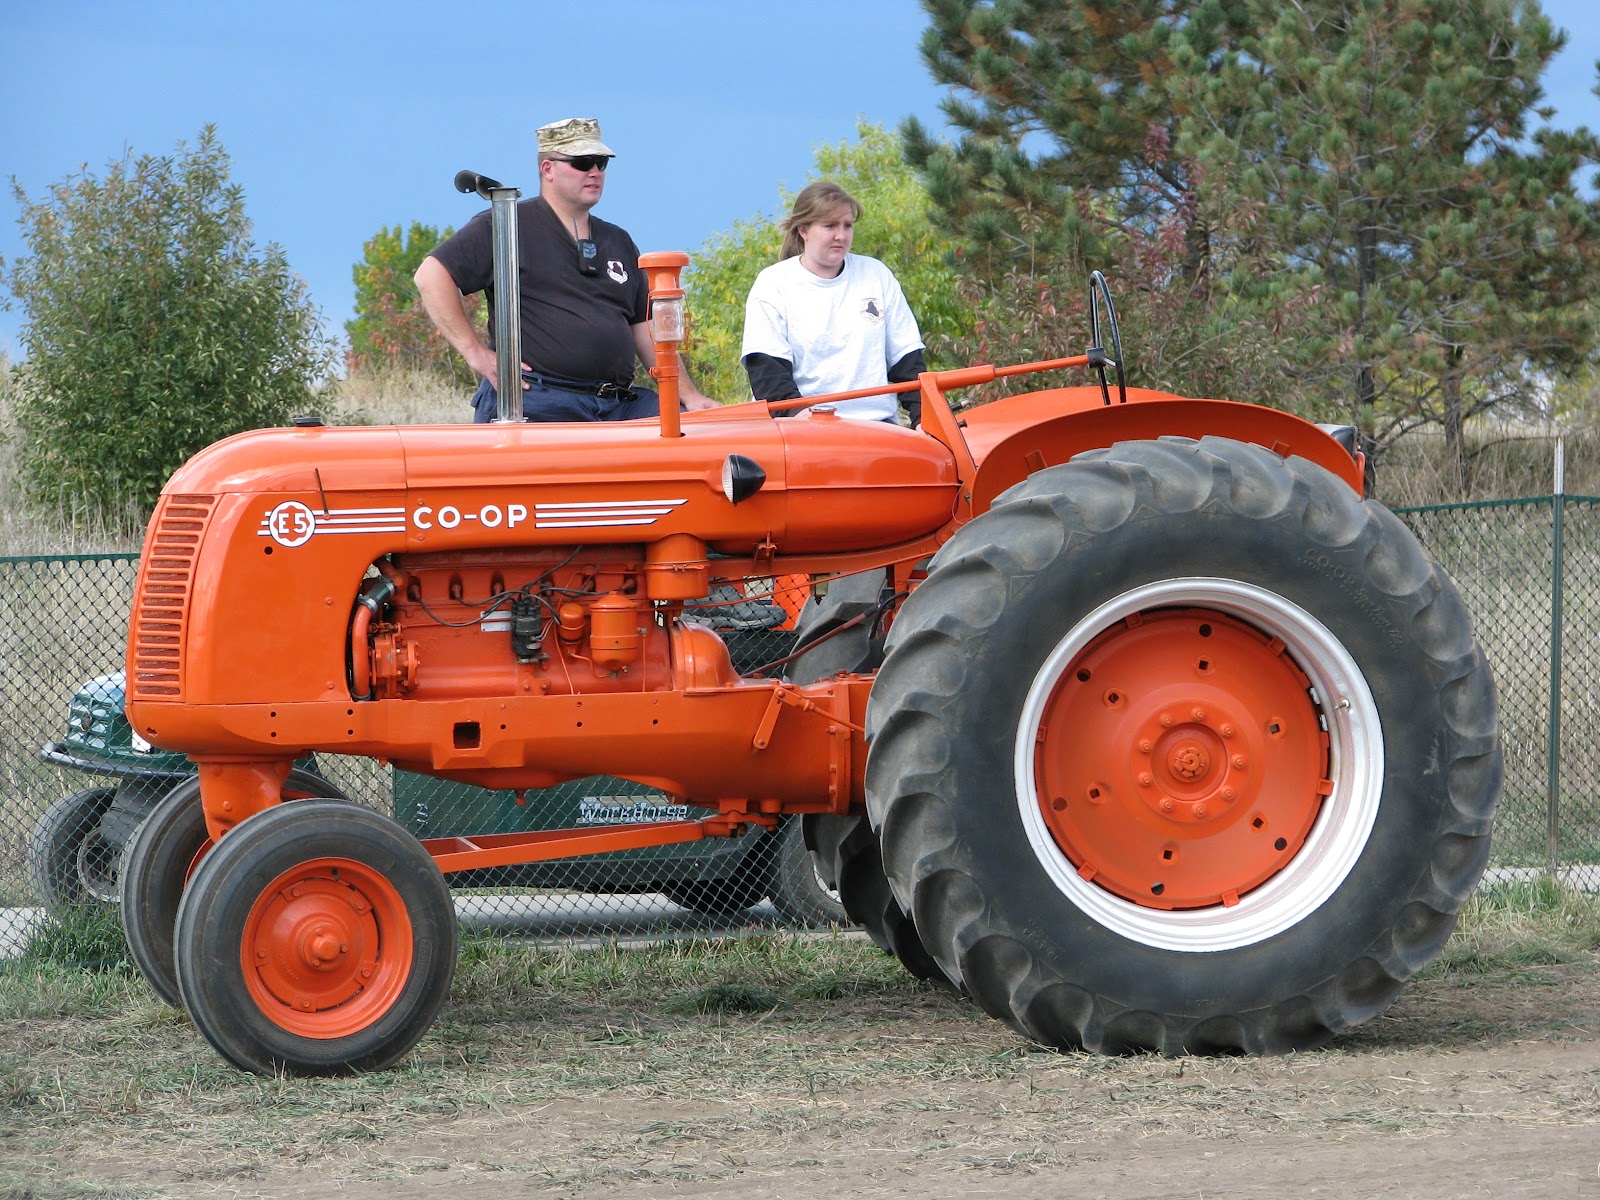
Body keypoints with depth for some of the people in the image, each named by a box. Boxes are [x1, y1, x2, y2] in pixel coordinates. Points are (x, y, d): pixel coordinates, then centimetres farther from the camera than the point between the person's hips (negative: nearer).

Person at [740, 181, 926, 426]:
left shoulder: (877, 275, 16)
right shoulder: (772, 284, 6)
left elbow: (907, 358, 16)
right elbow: (766, 370, -5)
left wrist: (922, 416, 1)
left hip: (875, 423, 2)